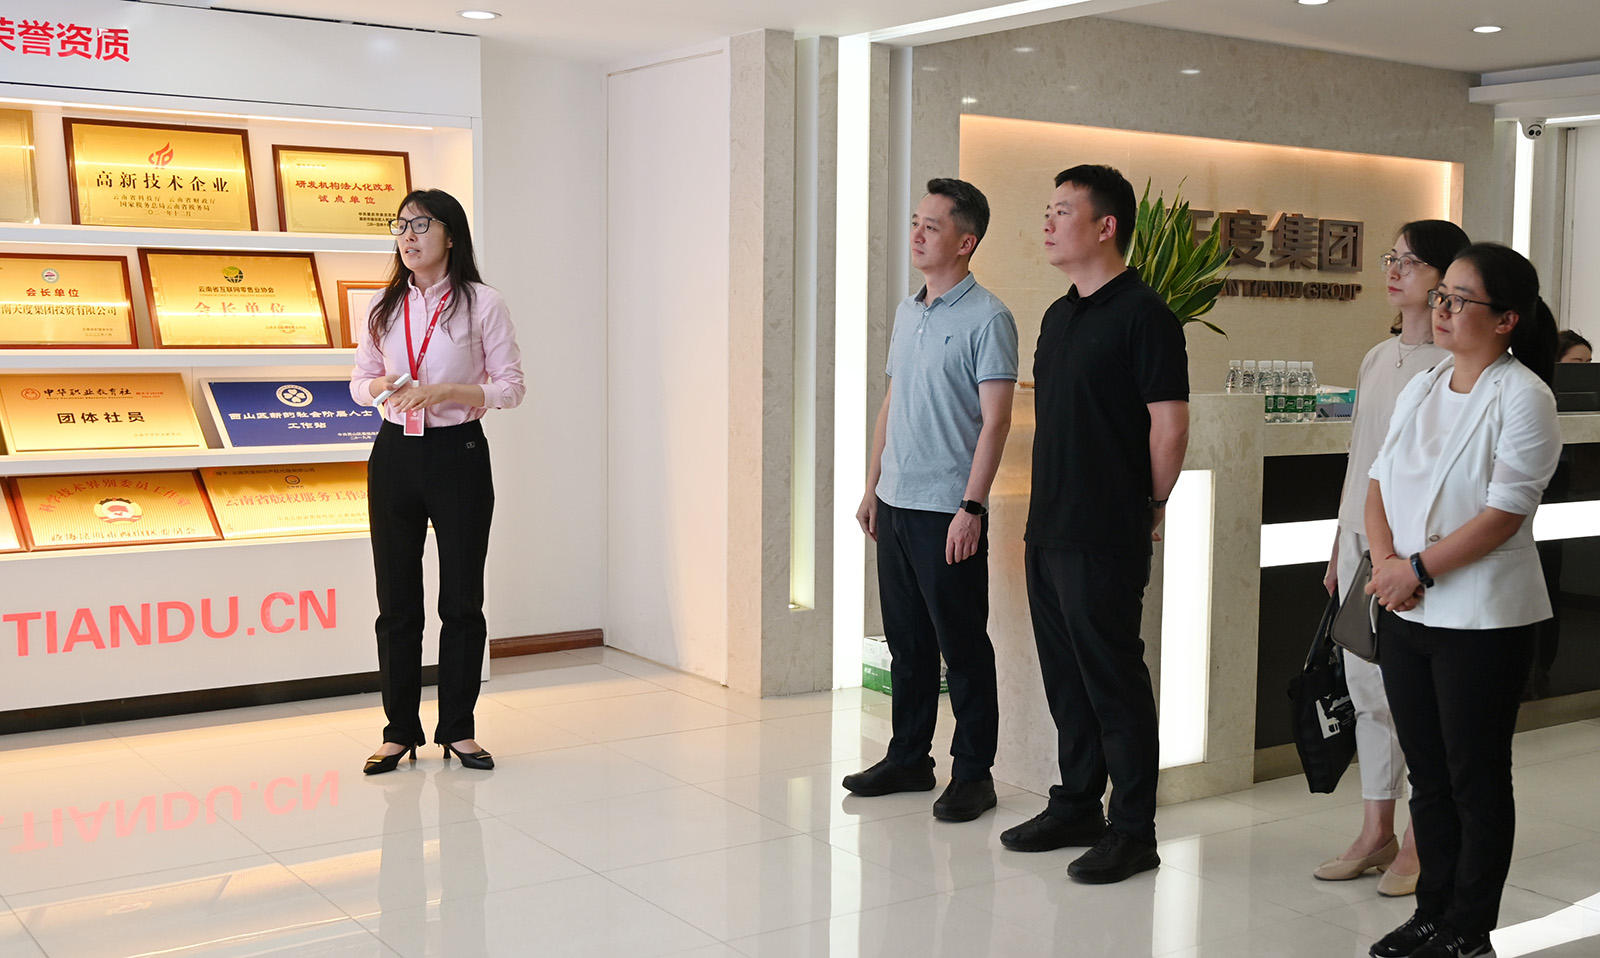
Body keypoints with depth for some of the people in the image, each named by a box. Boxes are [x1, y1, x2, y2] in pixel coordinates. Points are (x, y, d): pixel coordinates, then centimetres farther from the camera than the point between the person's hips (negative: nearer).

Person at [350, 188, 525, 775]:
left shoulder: (481, 303, -4)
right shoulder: (384, 307, 9)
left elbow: (510, 387, -4)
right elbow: (359, 382, 15)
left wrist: (446, 392, -18)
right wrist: (380, 385, -8)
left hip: (458, 453, -3)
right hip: (395, 454, 4)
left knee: (462, 598, 4)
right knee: (396, 600, 7)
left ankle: (458, 728, 16)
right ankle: (400, 731, 17)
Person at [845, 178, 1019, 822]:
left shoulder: (987, 318, -10)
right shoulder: (907, 312, 14)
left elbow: (995, 420, -14)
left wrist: (970, 508, -19)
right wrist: (872, 487, 16)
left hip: (947, 510, -7)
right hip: (895, 504, 8)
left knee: (963, 647, 1)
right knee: (906, 640, 15)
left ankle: (972, 773, 12)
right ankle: (909, 757, 27)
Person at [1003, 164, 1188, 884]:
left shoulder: (1142, 314, -12)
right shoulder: (1059, 316, 15)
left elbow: (1170, 425, -13)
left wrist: (1149, 508, -3)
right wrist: (1051, 508, 17)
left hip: (1105, 539, -8)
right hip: (1048, 529, 8)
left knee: (1115, 681, -1)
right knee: (1066, 678, 15)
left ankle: (1133, 831, 10)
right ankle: (1076, 806, 28)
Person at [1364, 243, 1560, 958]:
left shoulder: (1522, 396, -11)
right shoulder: (1421, 388, 11)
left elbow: (1507, 509, -18)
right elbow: (1380, 482, 10)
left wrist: (1418, 569, -17)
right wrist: (1384, 562, -7)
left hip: (1481, 620, -7)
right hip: (1403, 612, 7)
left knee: (1476, 779, 5)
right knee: (1427, 772, 15)